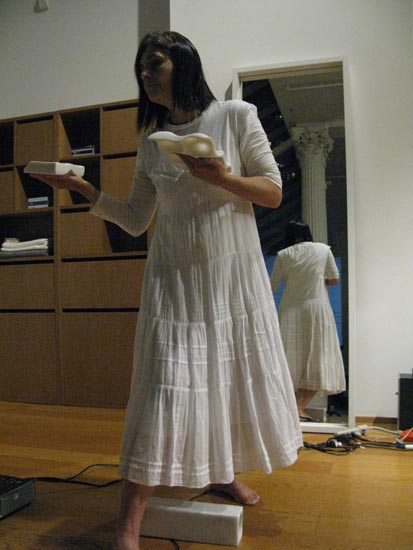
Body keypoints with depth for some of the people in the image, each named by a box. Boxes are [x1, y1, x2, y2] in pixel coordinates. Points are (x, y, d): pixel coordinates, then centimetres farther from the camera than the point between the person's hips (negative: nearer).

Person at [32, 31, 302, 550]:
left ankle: (223, 473, 35)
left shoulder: (237, 116, 0)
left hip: (233, 273, 0)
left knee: (233, 375, 8)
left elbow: (274, 191, -2)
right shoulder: (151, 142, 8)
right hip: (174, 277, 1)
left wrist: (221, 178, -17)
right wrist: (86, 190, -3)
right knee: (166, 387, -5)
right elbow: (135, 220, 9)